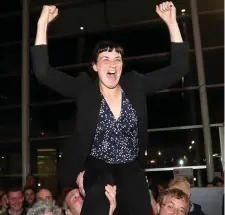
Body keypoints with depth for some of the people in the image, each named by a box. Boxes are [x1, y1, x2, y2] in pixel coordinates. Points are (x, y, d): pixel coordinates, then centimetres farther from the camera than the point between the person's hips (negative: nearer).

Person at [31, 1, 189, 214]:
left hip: (132, 173, 2)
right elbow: (43, 72, -14)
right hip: (97, 171, -2)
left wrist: (172, 23, -11)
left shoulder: (135, 85, -3)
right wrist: (43, 23, -19)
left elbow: (178, 68, -4)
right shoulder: (84, 88, -7)